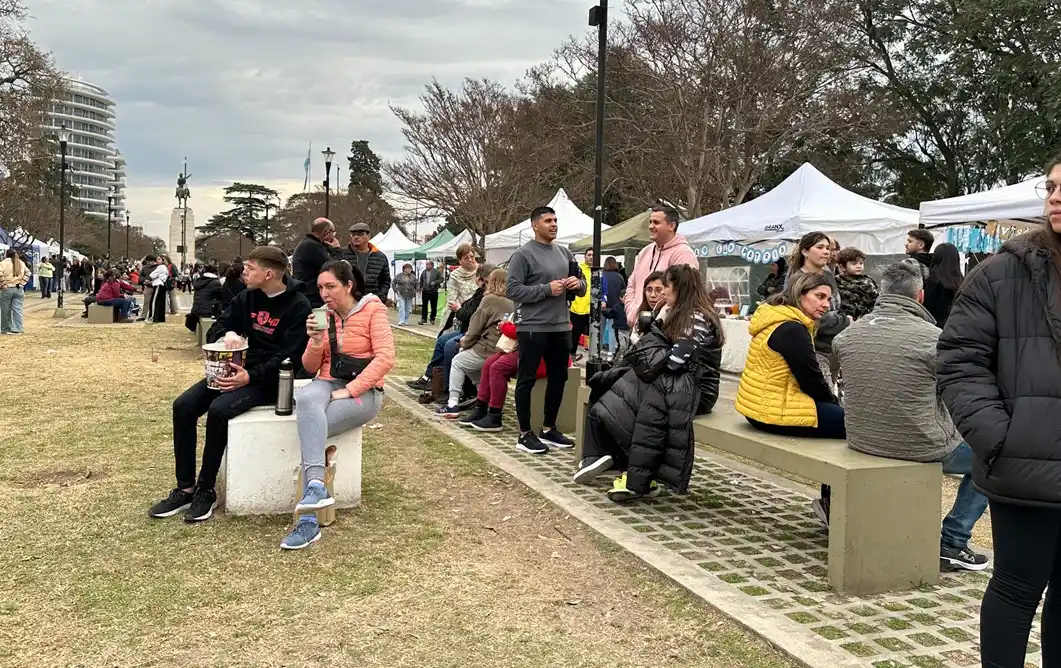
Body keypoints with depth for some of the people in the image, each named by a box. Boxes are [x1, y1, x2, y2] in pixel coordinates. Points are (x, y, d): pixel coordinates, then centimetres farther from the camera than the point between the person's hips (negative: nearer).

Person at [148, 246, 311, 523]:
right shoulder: (248, 297, 8)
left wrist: (251, 377, -29)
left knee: (219, 409, -30)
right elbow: (215, 329, 11)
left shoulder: (298, 306, -12)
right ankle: (185, 489, -5)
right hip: (240, 369, 7)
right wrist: (227, 334, -14)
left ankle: (206, 491, -15)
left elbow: (289, 357, -18)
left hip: (271, 379, -7)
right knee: (183, 406, -12)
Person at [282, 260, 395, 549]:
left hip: (363, 391, -4)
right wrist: (315, 341, -8)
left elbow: (385, 358, -14)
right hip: (328, 384, 4)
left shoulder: (373, 310, -2)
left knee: (309, 428, -29)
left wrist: (349, 390, -20)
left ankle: (308, 521, -30)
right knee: (305, 398, -33)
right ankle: (316, 485, -43)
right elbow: (311, 367, 13)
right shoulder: (324, 315, 12)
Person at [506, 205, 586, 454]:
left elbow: (581, 286, 19)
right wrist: (547, 289, -21)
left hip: (561, 327, 7)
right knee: (527, 380, 2)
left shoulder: (564, 253, 11)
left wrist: (578, 284, -5)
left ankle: (549, 429, 27)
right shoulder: (523, 254, -9)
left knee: (558, 378, 14)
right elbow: (512, 290, -17)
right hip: (533, 328, -7)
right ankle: (525, 434, 10)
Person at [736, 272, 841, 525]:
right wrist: (836, 404, 4)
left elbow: (808, 377, 19)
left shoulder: (778, 319, 15)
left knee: (840, 415, 17)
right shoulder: (791, 329, -17)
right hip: (776, 412, -11)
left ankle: (830, 500, 17)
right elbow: (812, 381, -14)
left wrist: (834, 405, 12)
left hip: (762, 405, 11)